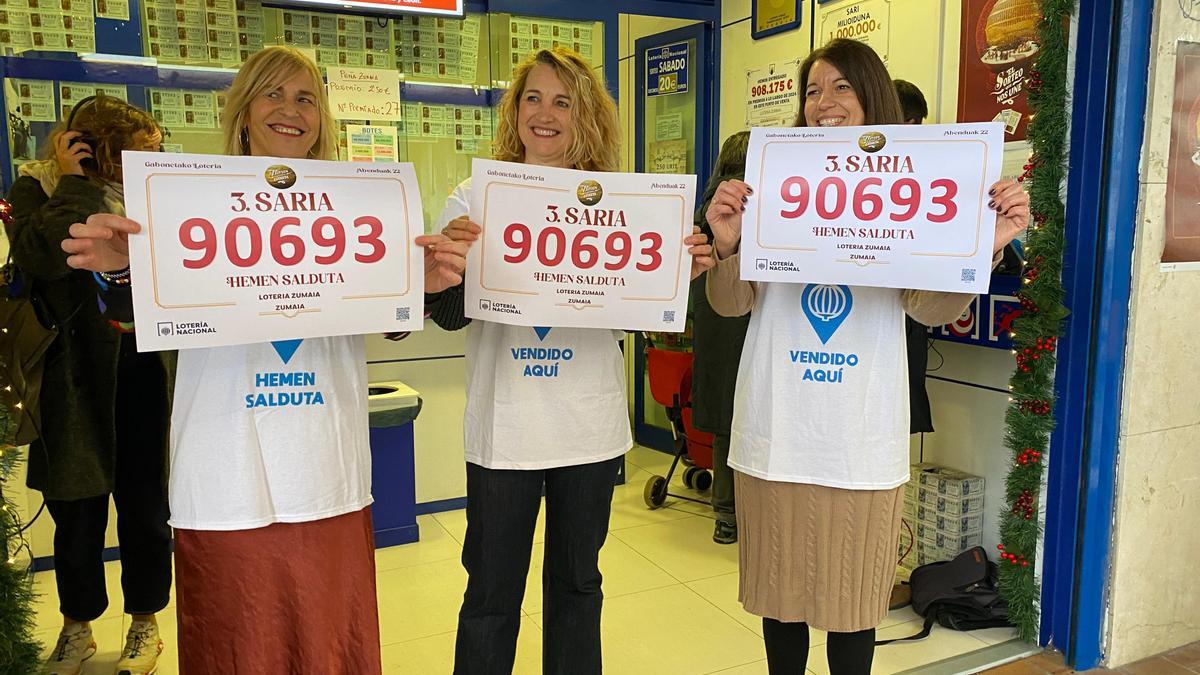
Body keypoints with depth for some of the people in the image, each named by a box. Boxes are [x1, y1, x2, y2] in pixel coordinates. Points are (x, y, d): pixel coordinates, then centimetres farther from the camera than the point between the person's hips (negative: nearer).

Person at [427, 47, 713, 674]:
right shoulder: (475, 198, -2)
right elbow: (450, 316, -6)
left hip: (590, 427, 3)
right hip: (505, 426, -2)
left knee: (577, 583, 18)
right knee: (492, 593, 9)